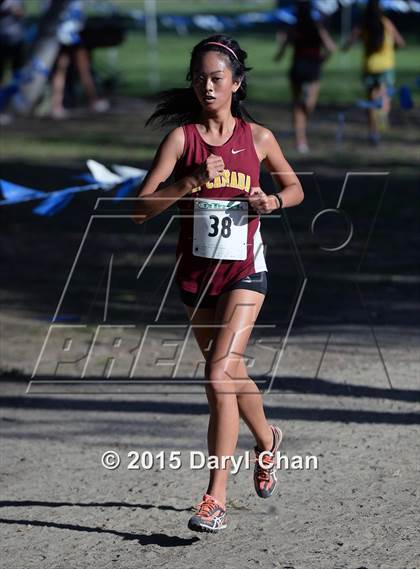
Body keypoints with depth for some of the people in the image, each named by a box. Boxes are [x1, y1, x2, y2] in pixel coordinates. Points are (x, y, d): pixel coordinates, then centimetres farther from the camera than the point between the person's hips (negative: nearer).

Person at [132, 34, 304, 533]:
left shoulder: (258, 137, -2)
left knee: (218, 377, -18)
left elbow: (294, 187, 15)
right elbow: (141, 208, -13)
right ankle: (266, 439, 50)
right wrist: (192, 182, -26)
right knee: (231, 374, 19)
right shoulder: (182, 137, -5)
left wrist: (271, 201, -7)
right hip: (195, 272, 2)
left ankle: (216, 498, -15)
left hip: (244, 271, -2)